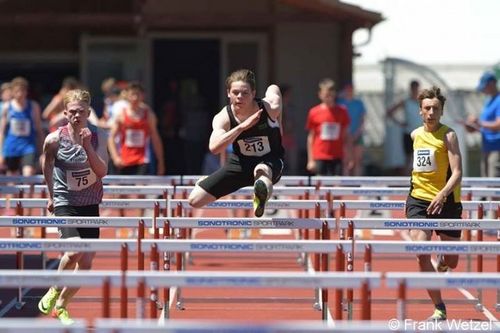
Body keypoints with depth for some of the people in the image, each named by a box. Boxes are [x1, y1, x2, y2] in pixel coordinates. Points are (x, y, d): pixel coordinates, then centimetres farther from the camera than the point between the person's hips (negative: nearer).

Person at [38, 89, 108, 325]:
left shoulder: (98, 136, -7)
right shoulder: (54, 139, -11)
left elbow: (102, 171, -15)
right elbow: (47, 164, 9)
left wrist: (87, 146, -26)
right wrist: (51, 195, 16)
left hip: (90, 204, 3)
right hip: (64, 203, -3)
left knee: (86, 263, 3)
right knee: (74, 249, -26)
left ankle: (61, 306, 24)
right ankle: (54, 290, 1)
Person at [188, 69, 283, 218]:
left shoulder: (270, 108, -21)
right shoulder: (223, 118, -21)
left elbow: (273, 88, 5)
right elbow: (214, 148, -39)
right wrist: (242, 127, -48)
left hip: (271, 161, -3)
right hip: (241, 163, 3)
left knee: (262, 170, -43)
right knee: (195, 200, 0)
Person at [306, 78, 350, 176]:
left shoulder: (342, 111, 3)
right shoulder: (314, 112, 1)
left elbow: (345, 136, 8)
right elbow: (311, 137, 5)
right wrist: (310, 160, 1)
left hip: (337, 157, 1)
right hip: (320, 157, -1)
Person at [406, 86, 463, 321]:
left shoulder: (448, 136, -9)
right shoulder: (416, 135, 7)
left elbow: (457, 173, -19)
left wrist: (442, 194, -34)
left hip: (445, 202, -3)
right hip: (419, 199, 3)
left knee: (451, 262, 7)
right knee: (421, 254, -17)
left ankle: (441, 261, 47)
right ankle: (439, 308, -9)